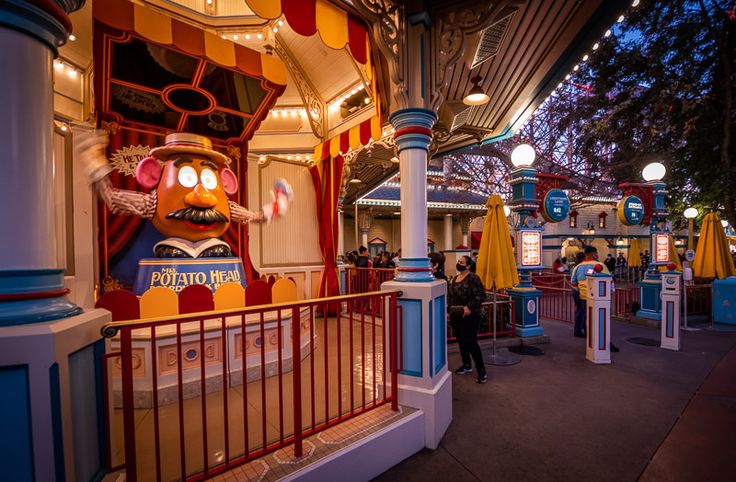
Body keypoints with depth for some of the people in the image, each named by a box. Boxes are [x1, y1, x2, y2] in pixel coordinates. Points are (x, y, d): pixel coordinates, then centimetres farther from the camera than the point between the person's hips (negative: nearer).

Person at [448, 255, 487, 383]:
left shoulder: (473, 278, -12)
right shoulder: (454, 279, 12)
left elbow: (481, 295, -18)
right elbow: (450, 296, 19)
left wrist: (470, 307, -23)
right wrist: (449, 310, 12)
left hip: (469, 316, -8)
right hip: (455, 315, 8)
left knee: (471, 342, -7)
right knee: (461, 341, 16)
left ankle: (481, 370, 7)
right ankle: (466, 365, 33)